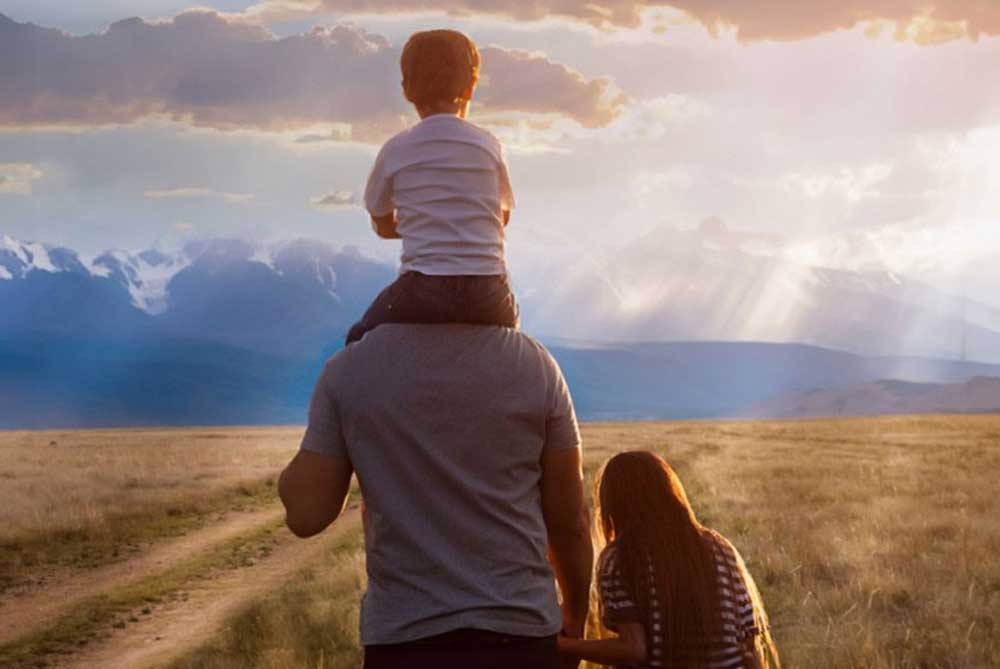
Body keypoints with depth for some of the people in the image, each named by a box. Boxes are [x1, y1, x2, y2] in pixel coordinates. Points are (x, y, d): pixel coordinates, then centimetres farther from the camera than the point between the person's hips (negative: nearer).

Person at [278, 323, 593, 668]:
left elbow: (305, 514, -1)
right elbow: (570, 521, 3)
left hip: (402, 639, 0)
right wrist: (575, 616, 19)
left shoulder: (348, 369, -3)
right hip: (516, 636, 0)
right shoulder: (533, 363, -2)